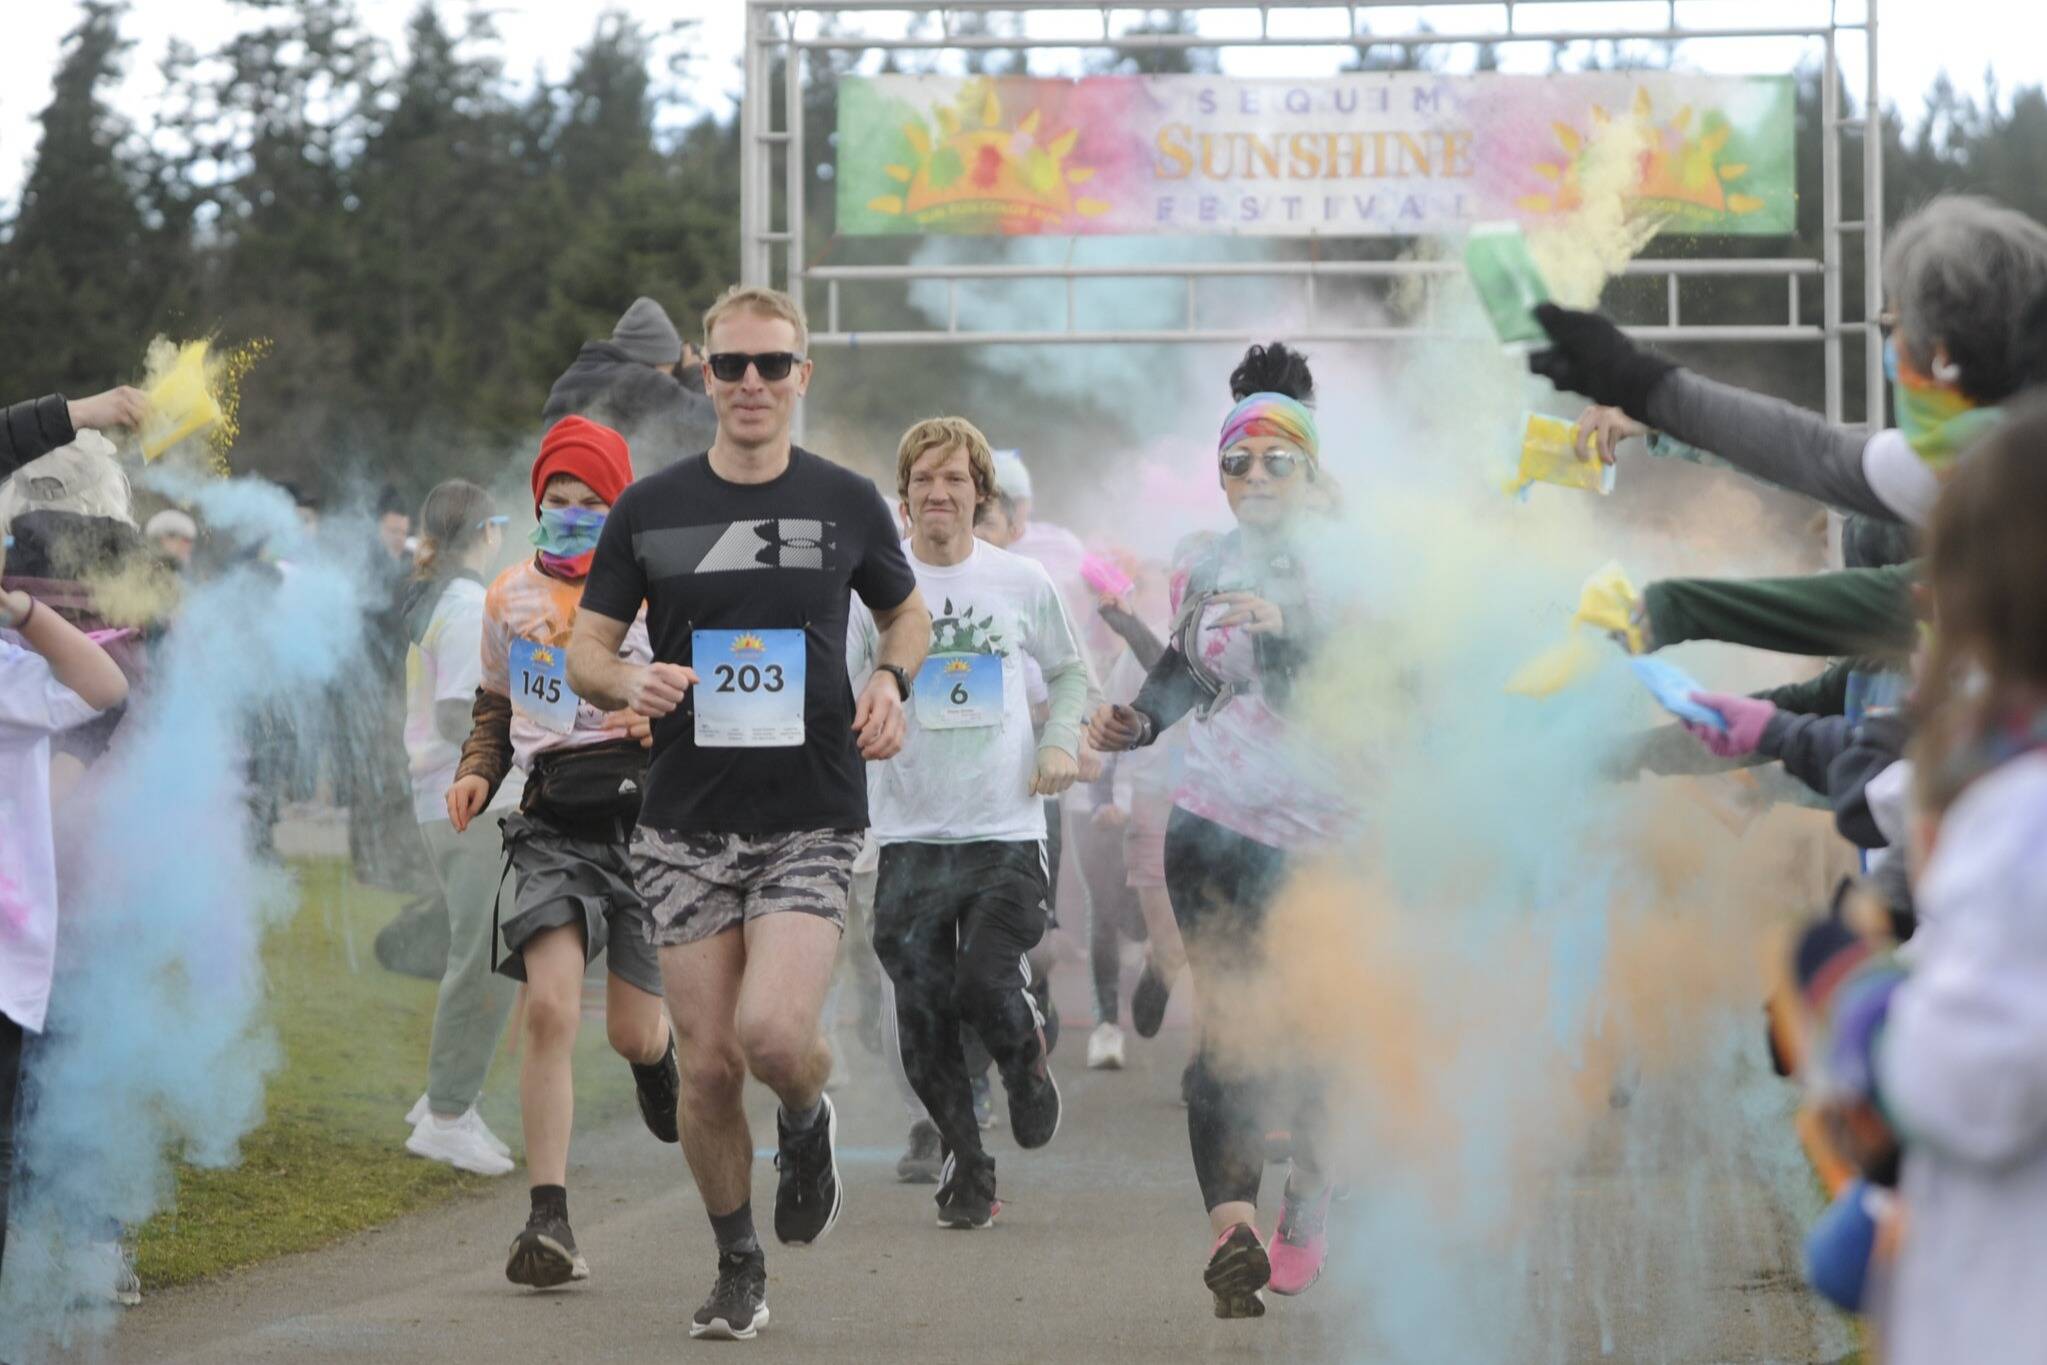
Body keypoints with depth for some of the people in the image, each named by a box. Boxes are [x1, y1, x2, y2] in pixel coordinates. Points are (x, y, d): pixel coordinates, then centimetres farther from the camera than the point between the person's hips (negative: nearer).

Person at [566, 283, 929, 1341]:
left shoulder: (846, 503, 4)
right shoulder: (648, 509, 4)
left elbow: (907, 614, 19)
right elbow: (585, 649, 9)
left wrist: (892, 681, -2)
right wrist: (630, 682, -14)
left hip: (811, 820, -1)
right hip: (686, 824, 1)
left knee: (773, 1033, -21)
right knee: (708, 1065, 0)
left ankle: (807, 1122, 15)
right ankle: (738, 1265, 20)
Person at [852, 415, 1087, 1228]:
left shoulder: (1022, 583, 5)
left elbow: (1069, 670, 19)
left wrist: (1062, 741, 3)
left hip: (1006, 831, -1)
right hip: (910, 833, 1)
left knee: (986, 985, -15)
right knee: (924, 1015, -2)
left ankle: (1026, 1057, 21)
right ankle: (965, 1167, 14)